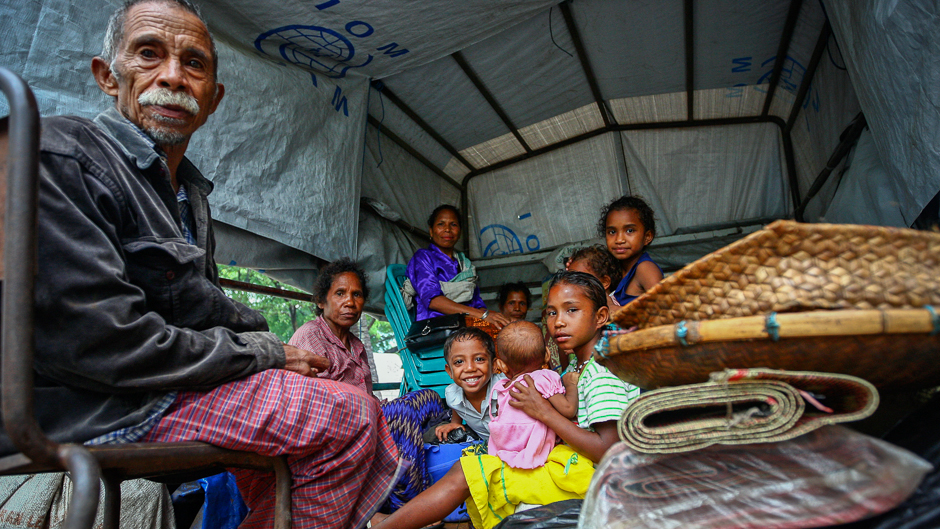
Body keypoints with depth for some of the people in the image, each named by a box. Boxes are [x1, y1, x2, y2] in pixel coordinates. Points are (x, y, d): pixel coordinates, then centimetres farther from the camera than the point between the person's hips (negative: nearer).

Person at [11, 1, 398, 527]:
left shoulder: (190, 191, 15)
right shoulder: (59, 157, -14)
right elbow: (99, 340, -23)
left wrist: (282, 346, 2)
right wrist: (263, 354, -15)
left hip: (173, 381, 9)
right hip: (99, 411, -9)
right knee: (349, 414, -16)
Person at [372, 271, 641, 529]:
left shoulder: (604, 371, -16)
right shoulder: (581, 367, 14)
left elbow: (609, 453, -22)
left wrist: (545, 412, -17)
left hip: (584, 474, -10)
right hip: (572, 465, 10)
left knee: (464, 474, -12)